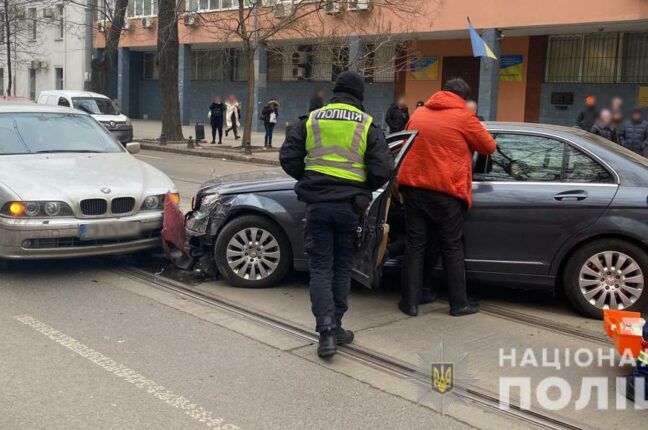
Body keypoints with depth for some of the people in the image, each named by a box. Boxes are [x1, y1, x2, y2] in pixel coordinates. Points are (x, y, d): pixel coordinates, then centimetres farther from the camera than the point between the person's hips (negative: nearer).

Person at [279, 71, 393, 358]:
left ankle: (326, 331, -5)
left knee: (321, 268, 5)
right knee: (342, 267, 14)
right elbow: (382, 170, -6)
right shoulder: (367, 126, -1)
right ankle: (335, 327, 21)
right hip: (349, 205, 0)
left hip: (317, 204, 1)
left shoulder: (311, 120, 4)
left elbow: (288, 158, 1)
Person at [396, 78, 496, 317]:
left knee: (415, 246, 10)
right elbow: (489, 147, 5)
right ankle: (459, 304, 15)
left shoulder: (418, 114, 11)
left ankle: (410, 302, 11)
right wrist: (469, 142, 25)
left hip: (412, 186, 4)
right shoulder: (463, 117, -4)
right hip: (445, 191, -4)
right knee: (452, 249, 8)